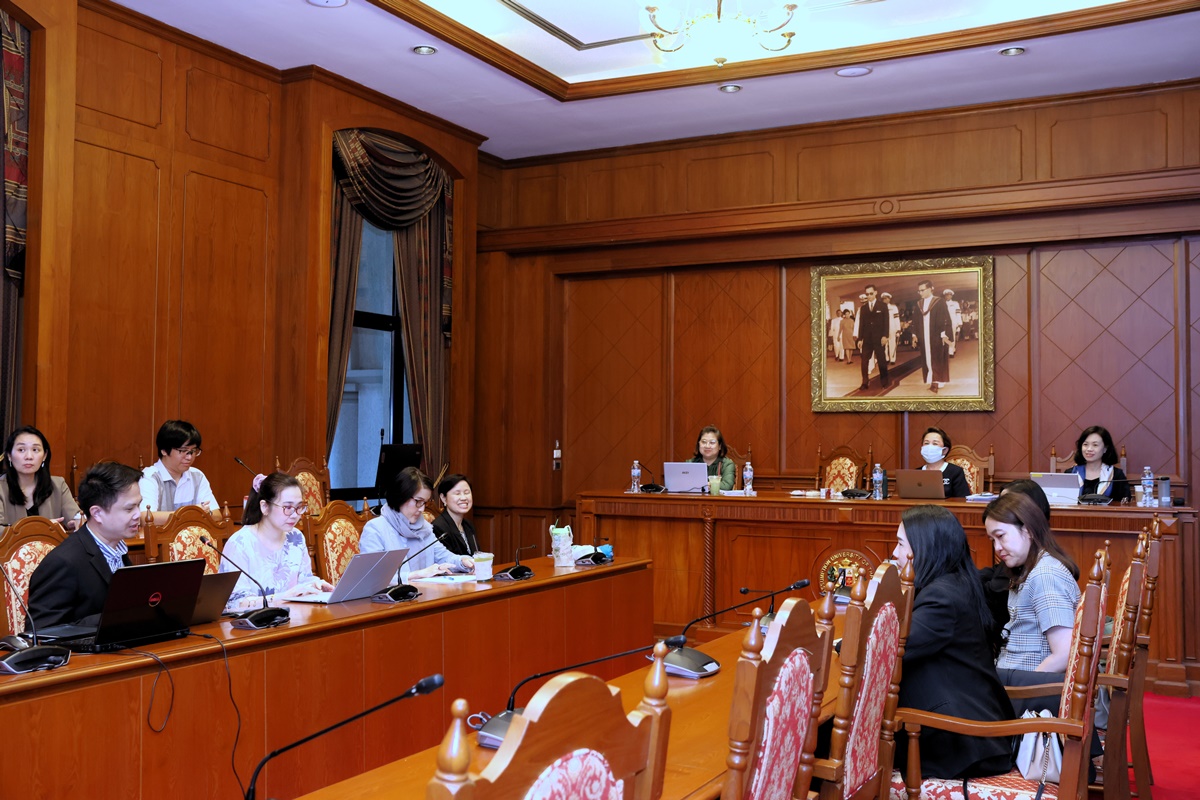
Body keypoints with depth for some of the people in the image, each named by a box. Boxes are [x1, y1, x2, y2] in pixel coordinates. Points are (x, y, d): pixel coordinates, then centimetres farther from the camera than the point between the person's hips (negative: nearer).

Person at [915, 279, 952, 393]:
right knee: (927, 359, 4)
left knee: (936, 359, -6)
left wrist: (944, 334, -15)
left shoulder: (939, 302, -6)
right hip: (924, 336, 6)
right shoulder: (919, 304, 10)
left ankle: (936, 382, -8)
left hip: (936, 336, -6)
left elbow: (945, 319, -10)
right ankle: (933, 381, 10)